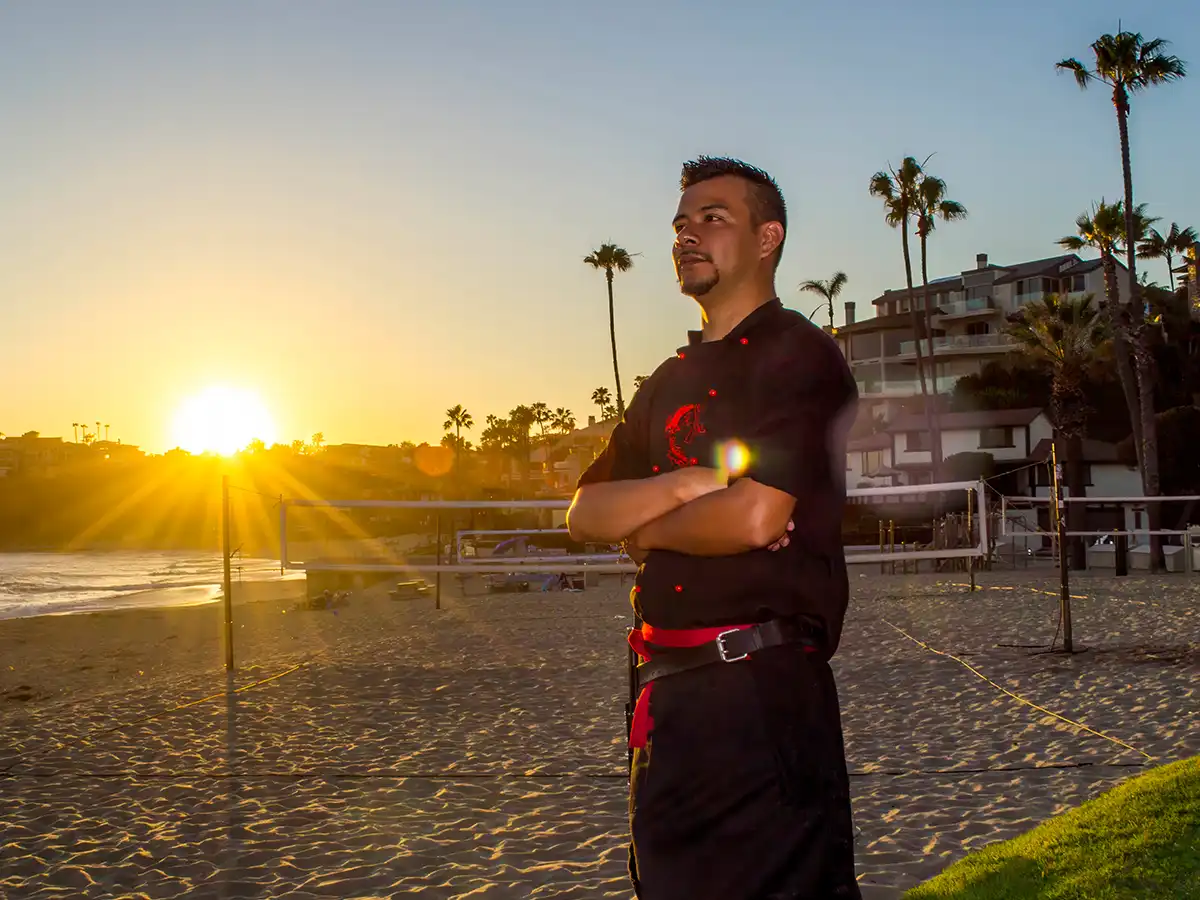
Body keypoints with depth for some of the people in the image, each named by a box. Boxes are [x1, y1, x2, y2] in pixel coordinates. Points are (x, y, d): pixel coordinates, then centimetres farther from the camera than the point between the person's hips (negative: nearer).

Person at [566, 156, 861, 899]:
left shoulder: (798, 354, -6)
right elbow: (585, 514, 8)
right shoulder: (673, 379, 18)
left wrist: (644, 526, -1)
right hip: (670, 689, 9)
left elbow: (755, 517, -20)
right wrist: (687, 484, -11)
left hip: (761, 686, -8)